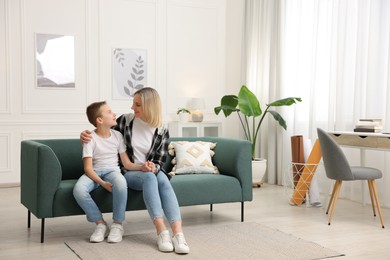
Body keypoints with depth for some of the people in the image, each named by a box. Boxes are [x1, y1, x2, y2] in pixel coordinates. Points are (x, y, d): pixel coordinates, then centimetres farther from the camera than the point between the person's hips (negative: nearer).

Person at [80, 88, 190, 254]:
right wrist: (87, 135, -9)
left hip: (151, 172, 1)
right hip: (127, 173, -1)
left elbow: (160, 161, 0)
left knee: (163, 180, -35)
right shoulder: (125, 120, -3)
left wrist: (153, 167, -24)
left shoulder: (162, 131, -1)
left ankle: (178, 233, -48)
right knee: (149, 177, -36)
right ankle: (162, 232, -44)